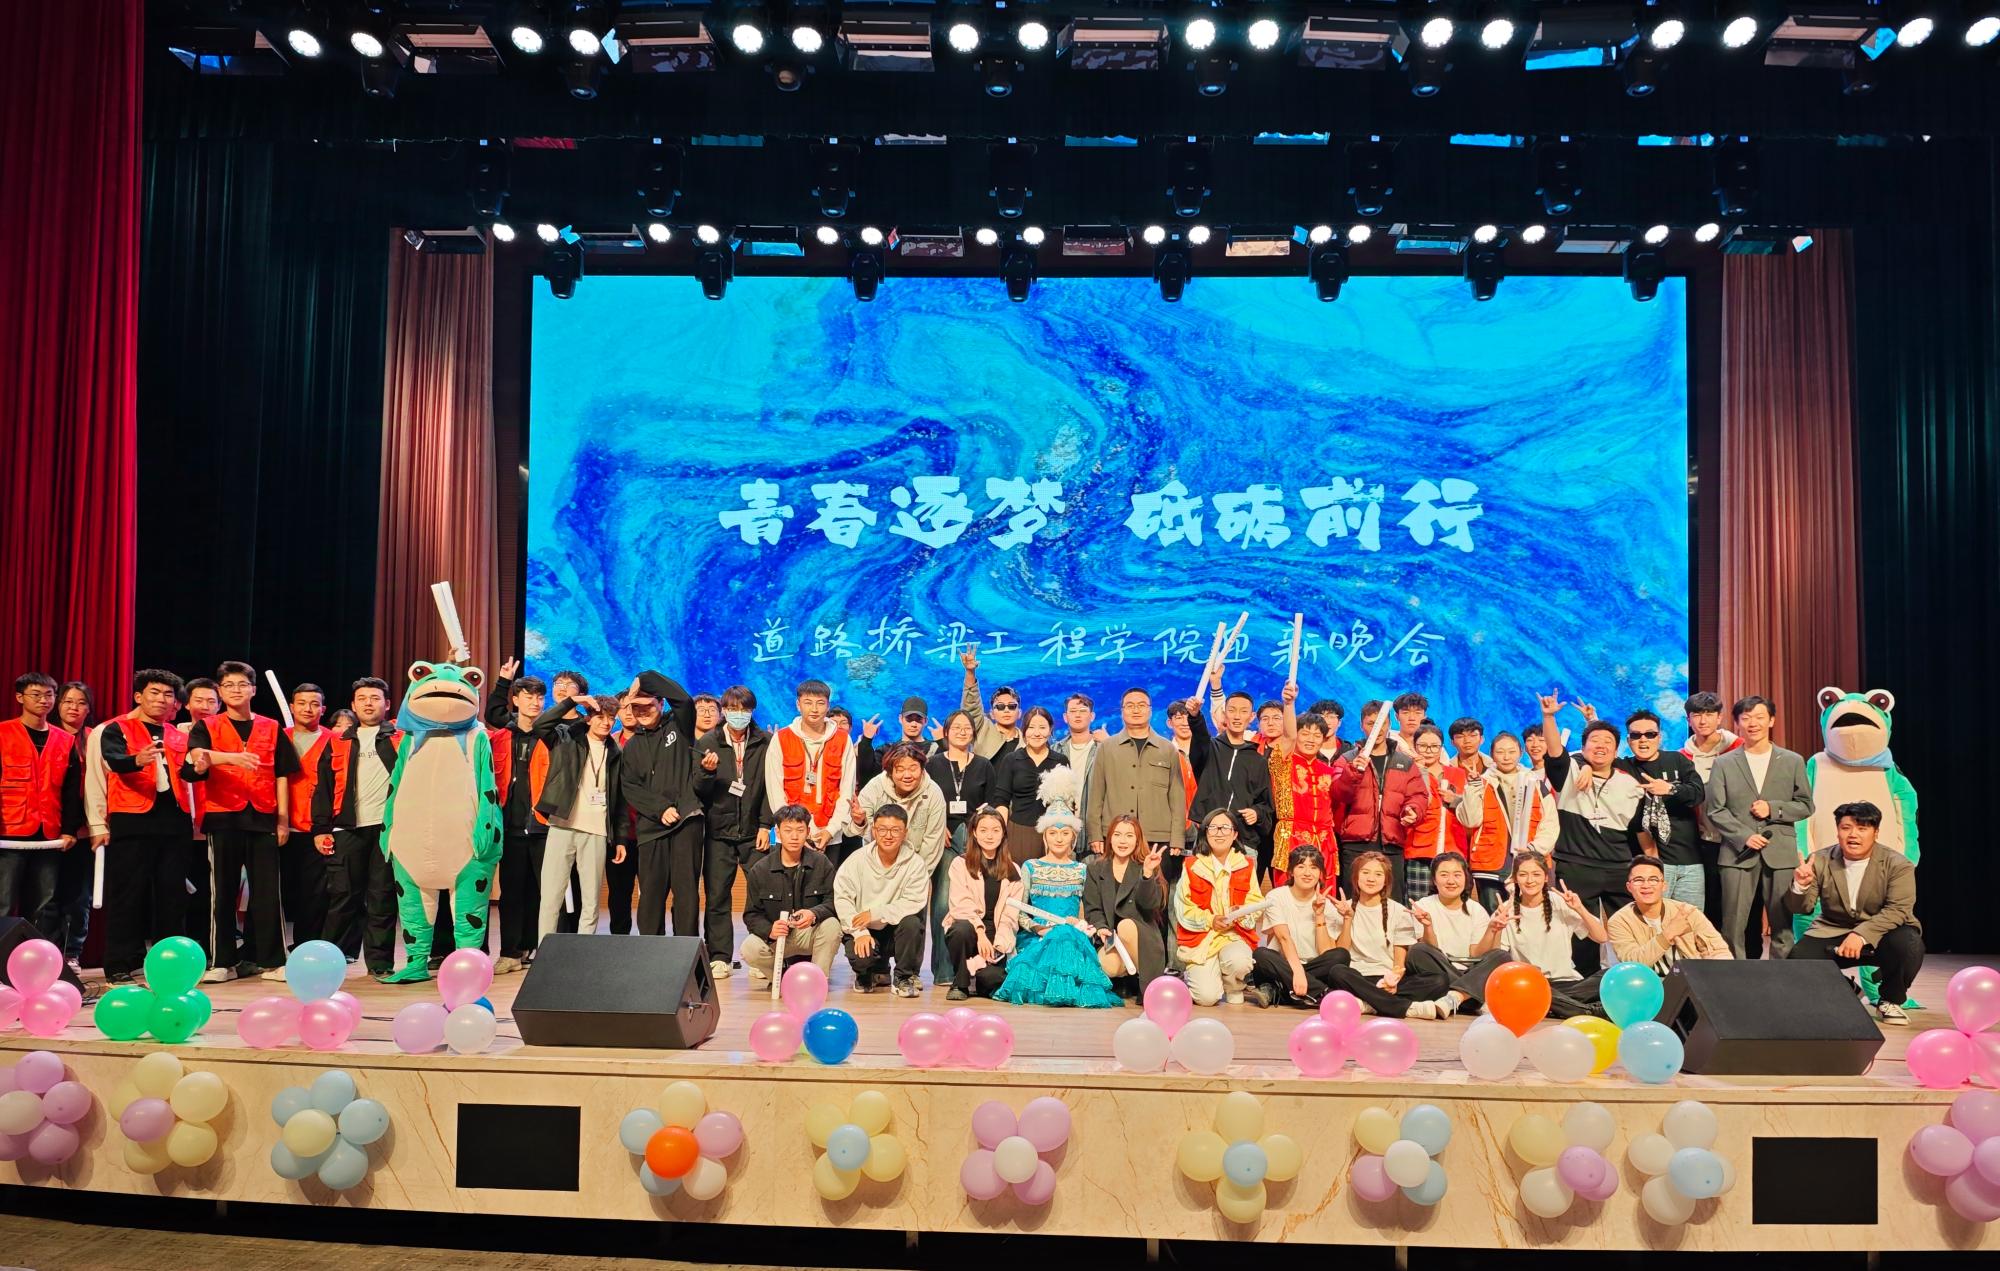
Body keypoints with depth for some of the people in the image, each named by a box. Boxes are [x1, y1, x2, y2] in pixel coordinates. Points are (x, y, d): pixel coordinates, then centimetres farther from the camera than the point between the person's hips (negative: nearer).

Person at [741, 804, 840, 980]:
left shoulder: (821, 863, -4)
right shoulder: (760, 870, -3)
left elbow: (832, 902, -12)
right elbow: (751, 914, -3)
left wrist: (814, 914, -34)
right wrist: (769, 930, -25)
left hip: (809, 934, 0)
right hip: (775, 938, 0)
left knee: (832, 925, -31)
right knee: (750, 949, -29)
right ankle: (778, 972, 3)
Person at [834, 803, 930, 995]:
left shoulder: (915, 862, -10)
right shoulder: (858, 859, -7)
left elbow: (914, 902, -18)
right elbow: (842, 898, -11)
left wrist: (875, 913, -22)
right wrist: (860, 932, -23)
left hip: (896, 929, 0)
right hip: (864, 931, 0)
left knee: (911, 922, -31)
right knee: (860, 957, -29)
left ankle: (904, 977, -5)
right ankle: (877, 972, 13)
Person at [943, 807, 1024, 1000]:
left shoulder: (1013, 872, 11)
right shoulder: (960, 864, 4)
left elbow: (1009, 917, 3)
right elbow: (961, 906, -8)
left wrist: (997, 946, -13)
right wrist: (980, 932, -24)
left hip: (996, 937, 1)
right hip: (968, 926, -1)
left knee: (992, 978, -27)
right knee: (962, 929, -37)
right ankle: (960, 982, -11)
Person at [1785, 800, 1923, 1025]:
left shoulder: (1898, 865, -10)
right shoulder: (1820, 861, -4)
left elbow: (1898, 910, -21)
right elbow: (1801, 908, -3)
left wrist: (1862, 934, -35)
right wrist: (1801, 886, -27)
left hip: (1880, 935, -1)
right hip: (1832, 934, 2)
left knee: (1908, 945, -34)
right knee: (1798, 960, -24)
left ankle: (1890, 1000, -2)